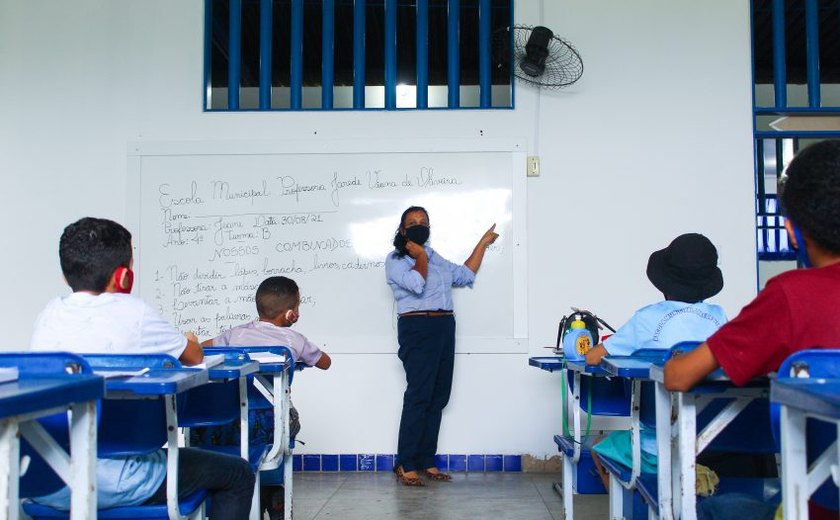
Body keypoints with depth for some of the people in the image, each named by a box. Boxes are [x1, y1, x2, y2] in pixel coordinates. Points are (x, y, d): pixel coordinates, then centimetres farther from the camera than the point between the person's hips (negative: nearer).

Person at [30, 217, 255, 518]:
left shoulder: (50, 313, 7)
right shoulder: (130, 312, -9)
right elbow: (194, 357, 7)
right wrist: (189, 342, 29)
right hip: (111, 484, -7)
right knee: (238, 474, 10)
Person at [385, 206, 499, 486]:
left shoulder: (435, 257, 22)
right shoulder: (395, 260, 1)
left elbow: (465, 275, 25)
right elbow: (416, 283, -16)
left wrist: (483, 243, 28)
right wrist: (421, 257, -2)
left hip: (445, 328, 7)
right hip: (417, 328, -7)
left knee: (439, 396, 5)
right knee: (419, 395, -11)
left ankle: (426, 460, 12)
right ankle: (406, 464, -6)